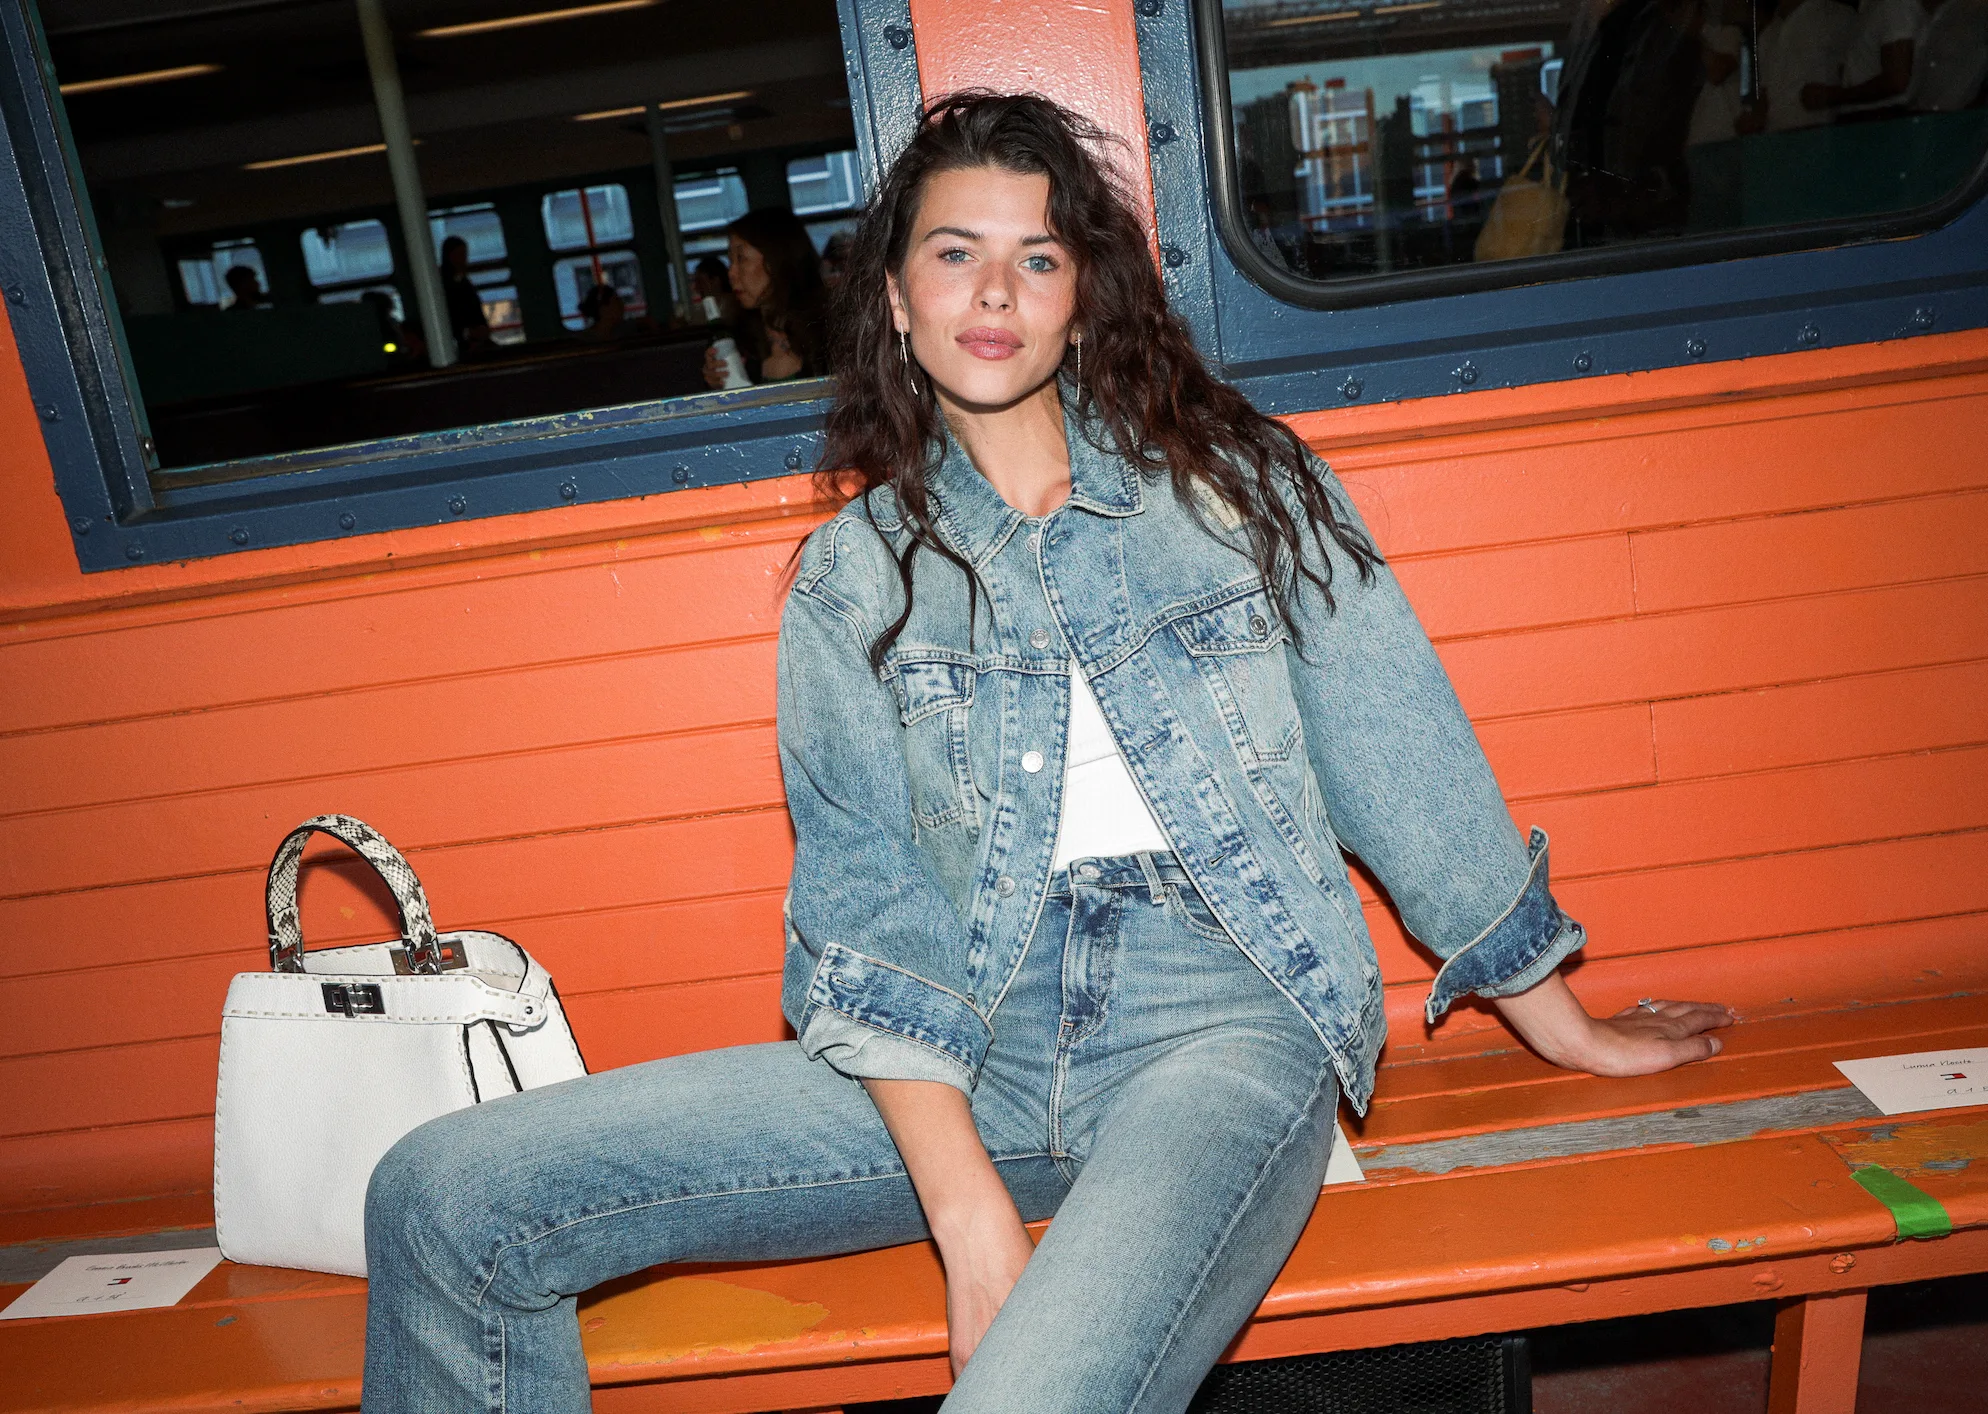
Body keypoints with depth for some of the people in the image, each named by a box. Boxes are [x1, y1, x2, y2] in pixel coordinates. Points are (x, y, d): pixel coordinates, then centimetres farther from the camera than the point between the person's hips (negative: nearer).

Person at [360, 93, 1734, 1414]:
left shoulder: (1240, 484, 8)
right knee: (447, 1196, -9)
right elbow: (861, 908, -1)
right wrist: (969, 1218, -13)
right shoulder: (850, 580, 8)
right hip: (962, 1063, 3)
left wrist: (1559, 1020, 18)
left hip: (1218, 1031, -2)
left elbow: (1403, 755, 12)